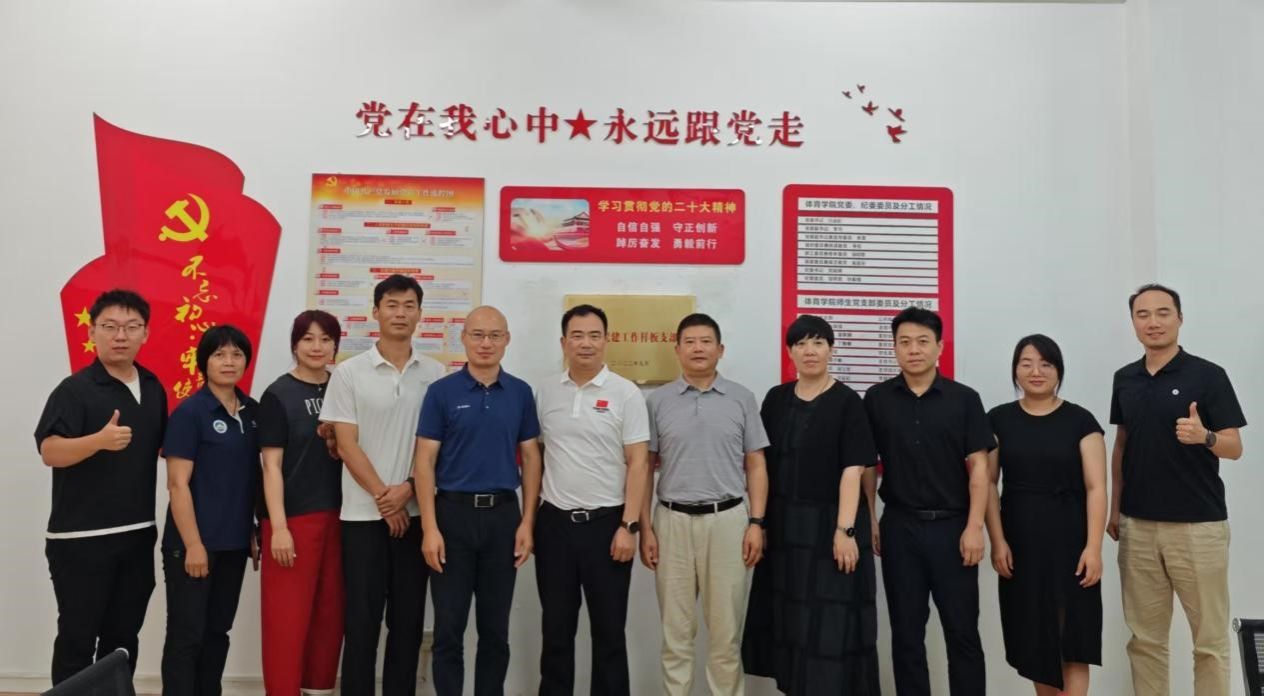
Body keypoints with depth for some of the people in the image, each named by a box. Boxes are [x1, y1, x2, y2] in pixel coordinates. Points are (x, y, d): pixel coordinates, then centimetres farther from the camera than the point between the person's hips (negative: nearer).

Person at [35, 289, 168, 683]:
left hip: (138, 535, 6)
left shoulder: (153, 389, 8)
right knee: (77, 638, 3)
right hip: (80, 538, -5)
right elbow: (50, 452, -24)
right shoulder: (74, 389, -11)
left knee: (124, 637, 14)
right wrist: (99, 440, -40)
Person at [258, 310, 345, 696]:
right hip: (294, 518, -4)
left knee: (330, 612, 11)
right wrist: (278, 527, -13)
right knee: (288, 616, 0)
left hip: (337, 515, 4)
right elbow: (272, 466, -8)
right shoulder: (278, 395, -4)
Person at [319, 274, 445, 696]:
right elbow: (346, 445, -4)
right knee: (362, 620, 5)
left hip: (416, 512, 2)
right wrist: (383, 497, -9)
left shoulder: (436, 374, 4)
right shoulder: (349, 372, -1)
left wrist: (407, 489, -10)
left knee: (408, 620, 10)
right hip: (364, 514, -2)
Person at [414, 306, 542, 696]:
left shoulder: (520, 392, 5)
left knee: (495, 628, 11)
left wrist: (527, 522, -1)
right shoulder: (442, 392, -3)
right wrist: (430, 528, -12)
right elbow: (425, 462, -5)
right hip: (453, 513, -2)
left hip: (503, 514, 2)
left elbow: (530, 458, 6)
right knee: (449, 627, 5)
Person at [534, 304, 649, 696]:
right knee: (556, 628, 13)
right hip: (554, 522, 3)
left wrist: (629, 525, -12)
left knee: (608, 629, 8)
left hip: (606, 522, -3)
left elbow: (638, 463, -6)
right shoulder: (545, 393, 5)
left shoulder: (626, 393, -4)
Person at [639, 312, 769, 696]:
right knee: (676, 630, 9)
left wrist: (756, 523, -4)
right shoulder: (657, 400, 3)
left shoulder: (742, 398, 3)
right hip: (673, 521, 0)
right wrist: (645, 528, -1)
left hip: (728, 519, 0)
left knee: (727, 629, 8)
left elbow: (755, 466, 4)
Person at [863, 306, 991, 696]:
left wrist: (974, 526, -9)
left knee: (962, 630, 6)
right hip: (899, 527, 1)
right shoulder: (877, 399, 2)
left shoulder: (964, 399, -1)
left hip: (952, 526, -1)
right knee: (906, 631, 10)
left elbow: (978, 466, -2)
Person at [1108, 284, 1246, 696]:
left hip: (1198, 525, -4)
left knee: (1210, 637, 6)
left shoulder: (1208, 376, -7)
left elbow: (1234, 447, -7)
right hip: (1138, 526, 4)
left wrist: (1204, 436, -29)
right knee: (1145, 636, 11)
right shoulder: (1124, 379, 7)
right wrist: (1115, 508, 11)